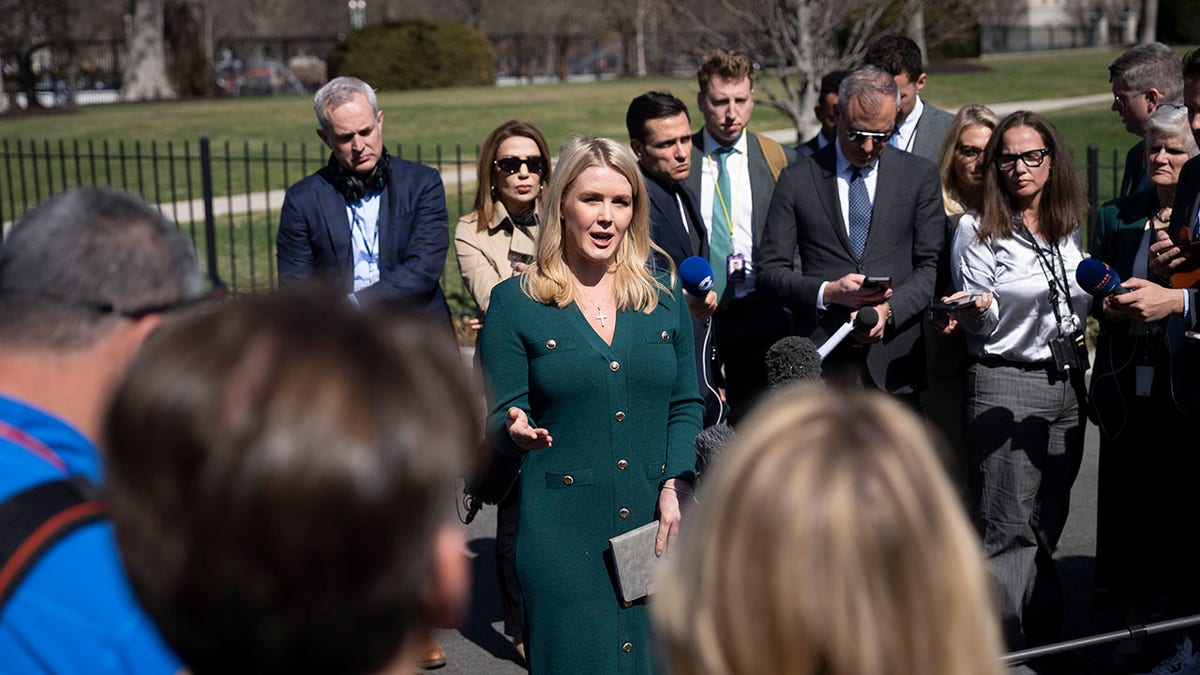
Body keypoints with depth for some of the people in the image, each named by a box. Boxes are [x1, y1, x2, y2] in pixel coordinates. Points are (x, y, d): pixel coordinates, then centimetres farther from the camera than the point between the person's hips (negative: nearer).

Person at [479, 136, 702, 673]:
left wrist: (676, 485, -4)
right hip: (563, 531, -3)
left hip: (657, 523, 3)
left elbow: (686, 404, 10)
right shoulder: (514, 302, 0)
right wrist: (516, 430, -23)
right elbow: (499, 417, 0)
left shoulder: (663, 295, 9)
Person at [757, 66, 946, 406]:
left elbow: (930, 265, 5)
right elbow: (770, 270, 5)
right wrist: (827, 292, -12)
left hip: (892, 362, 1)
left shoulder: (920, 175, 10)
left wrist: (889, 309, -12)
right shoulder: (797, 179, 7)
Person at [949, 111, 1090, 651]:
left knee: (1047, 525, 10)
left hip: (1066, 385, 5)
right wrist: (978, 307, -24)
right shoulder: (978, 231, -5)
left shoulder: (1068, 230, 12)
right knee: (1006, 529, -5)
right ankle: (1001, 652, 2)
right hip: (1006, 387, -5)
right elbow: (980, 327, -4)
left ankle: (1045, 643, 20)